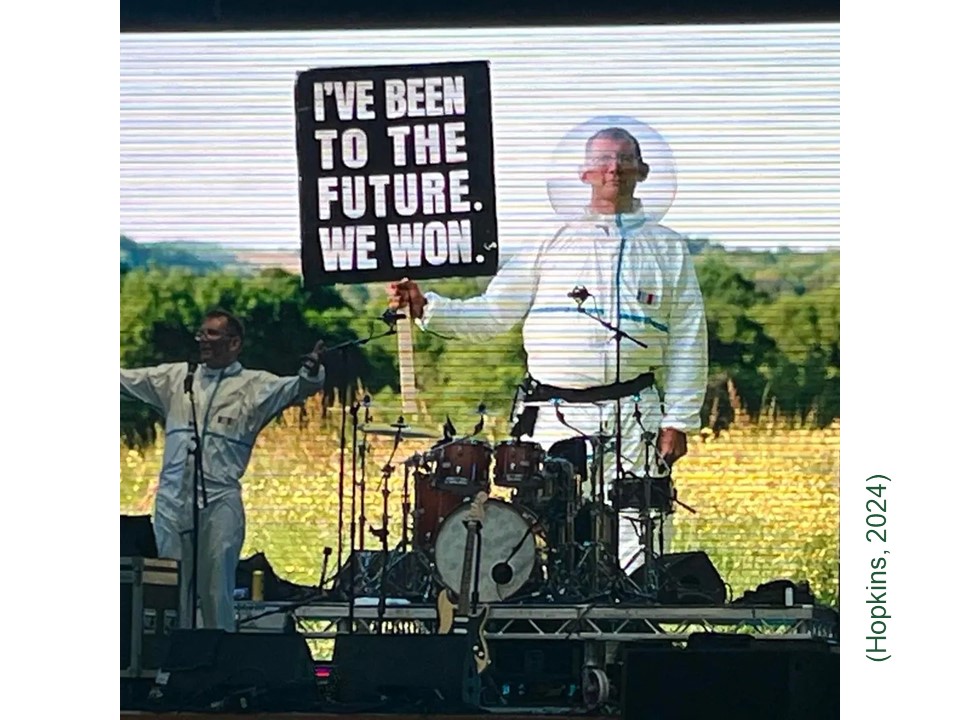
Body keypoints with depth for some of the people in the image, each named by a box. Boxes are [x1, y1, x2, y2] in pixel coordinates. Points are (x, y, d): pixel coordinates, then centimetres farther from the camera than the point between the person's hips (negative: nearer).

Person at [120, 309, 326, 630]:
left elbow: (295, 388, -7)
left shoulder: (255, 385, 5)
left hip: (219, 501, -3)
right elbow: (125, 380, 19)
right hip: (171, 498, 3)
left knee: (216, 591, -1)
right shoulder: (176, 376, 15)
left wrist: (312, 372, -29)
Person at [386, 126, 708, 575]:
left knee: (636, 539, -7)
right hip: (552, 419, 1)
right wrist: (426, 308, -6)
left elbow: (688, 342, 9)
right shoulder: (549, 245, 11)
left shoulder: (667, 249, 12)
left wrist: (679, 421, 1)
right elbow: (491, 315, 9)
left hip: (633, 419, -1)